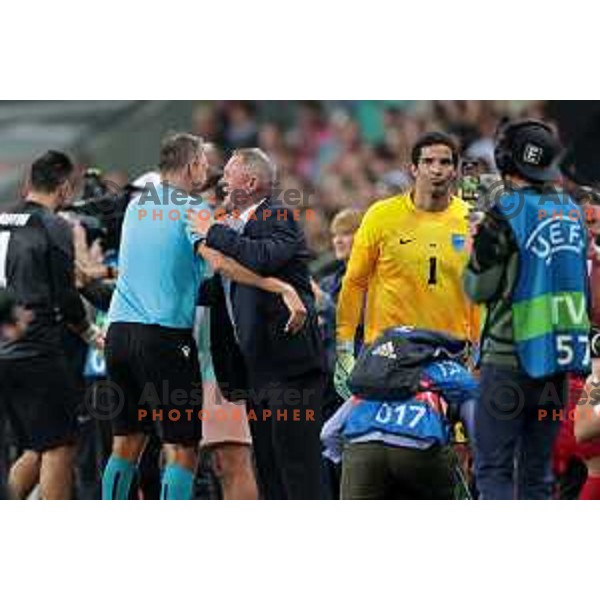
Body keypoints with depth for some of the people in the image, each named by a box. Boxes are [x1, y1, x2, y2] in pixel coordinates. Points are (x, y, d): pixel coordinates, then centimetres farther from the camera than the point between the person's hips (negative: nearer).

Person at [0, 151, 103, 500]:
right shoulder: (54, 228, -9)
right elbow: (65, 297, -9)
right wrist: (90, 333, 7)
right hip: (38, 353, -7)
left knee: (38, 450, 17)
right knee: (59, 448, 0)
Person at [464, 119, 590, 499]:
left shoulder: (505, 214, -12)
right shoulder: (572, 212, 9)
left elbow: (479, 289, -8)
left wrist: (478, 251, 9)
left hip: (512, 357, -6)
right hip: (561, 356, 6)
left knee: (493, 469, -4)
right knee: (537, 471, 11)